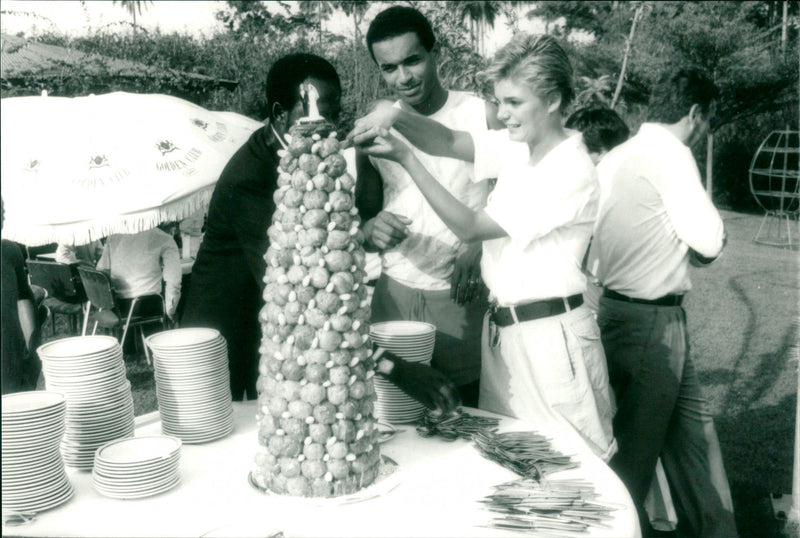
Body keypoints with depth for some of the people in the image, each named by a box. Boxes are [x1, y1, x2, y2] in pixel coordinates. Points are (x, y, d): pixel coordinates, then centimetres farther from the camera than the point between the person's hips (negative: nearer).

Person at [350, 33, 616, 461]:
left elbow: (470, 227, -17)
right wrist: (394, 116, -18)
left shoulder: (572, 172, -17)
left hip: (550, 337, -7)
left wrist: (406, 159, -17)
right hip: (503, 329, 8)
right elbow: (449, 143, 1)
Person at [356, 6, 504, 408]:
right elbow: (363, 216, 12)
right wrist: (372, 230, -11)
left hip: (463, 296, -2)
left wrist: (477, 251, -20)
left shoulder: (481, 115, -2)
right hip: (395, 294, 2)